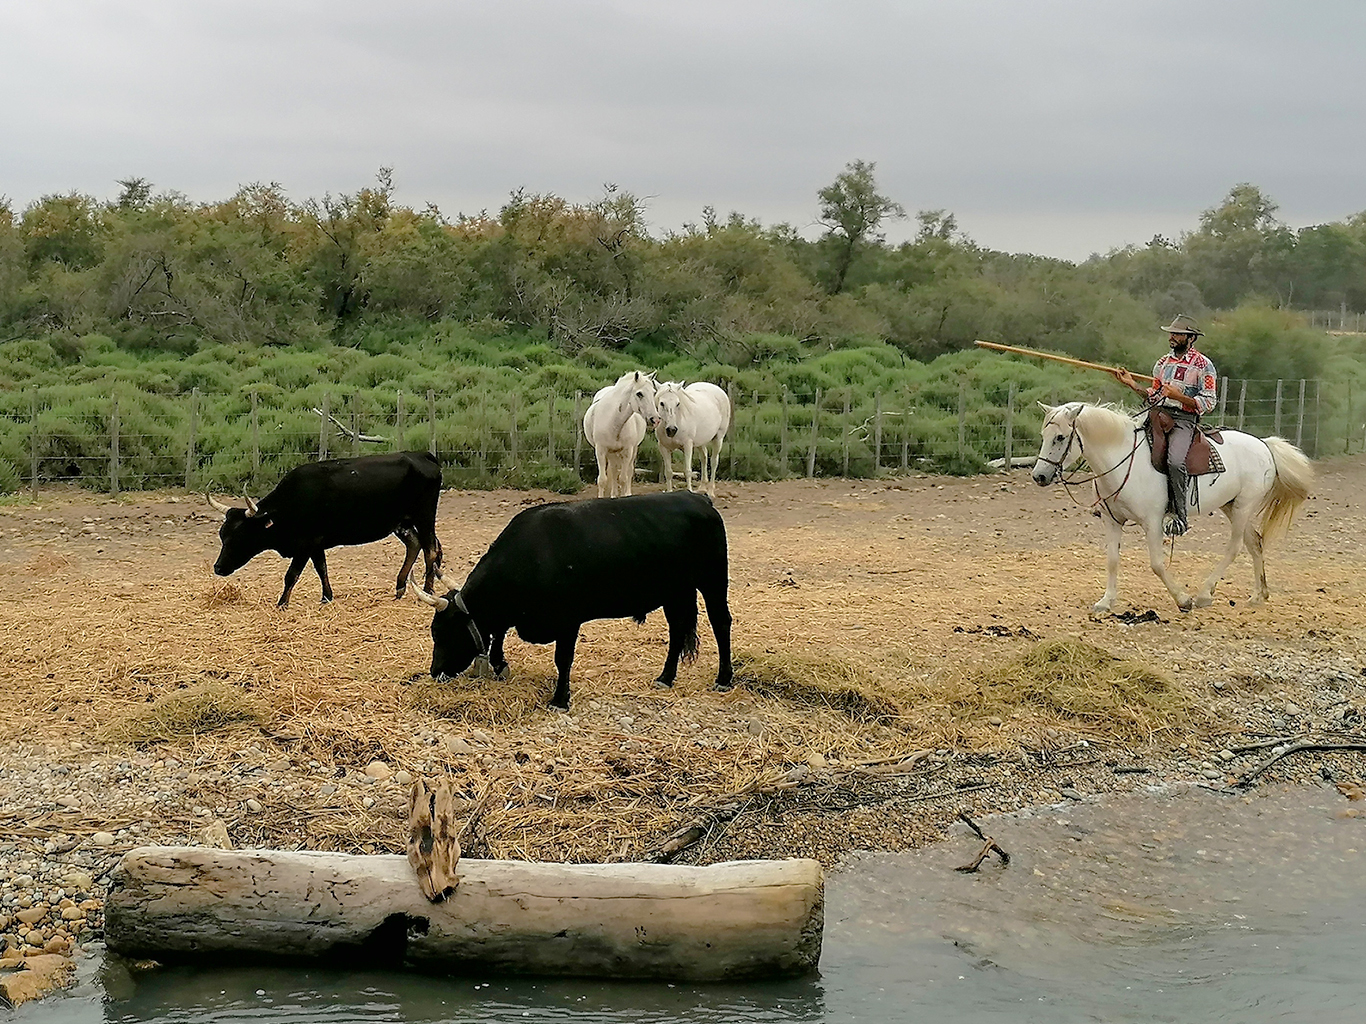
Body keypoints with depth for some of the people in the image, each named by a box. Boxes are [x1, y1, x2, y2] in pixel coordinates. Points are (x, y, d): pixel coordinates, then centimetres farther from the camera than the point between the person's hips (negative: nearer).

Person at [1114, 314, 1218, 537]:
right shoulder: (1164, 362, 18)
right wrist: (1132, 384, 7)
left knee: (1175, 461, -32)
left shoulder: (1203, 365, -2)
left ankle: (1179, 516, -24)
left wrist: (1178, 396, -17)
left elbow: (1208, 403, -6)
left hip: (1184, 420, -7)